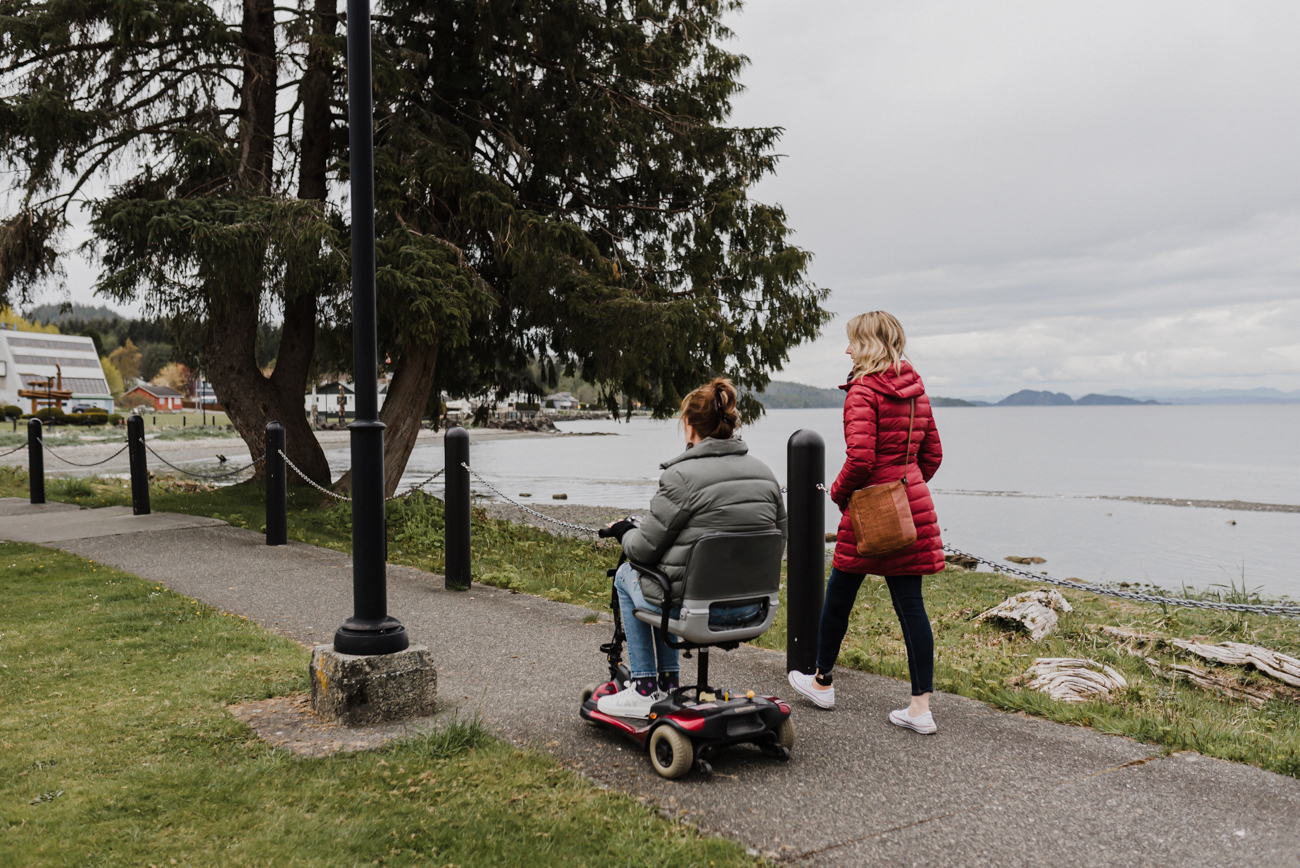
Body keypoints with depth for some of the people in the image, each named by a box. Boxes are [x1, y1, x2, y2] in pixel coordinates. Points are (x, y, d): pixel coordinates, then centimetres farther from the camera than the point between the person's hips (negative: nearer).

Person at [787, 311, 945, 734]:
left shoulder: (863, 391, -14)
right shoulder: (914, 389, 9)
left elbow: (860, 458, -23)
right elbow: (932, 453, 14)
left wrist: (839, 491, -6)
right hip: (913, 507, 7)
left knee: (840, 593, 12)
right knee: (910, 603, 7)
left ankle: (822, 681, 30)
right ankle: (921, 706, 8)